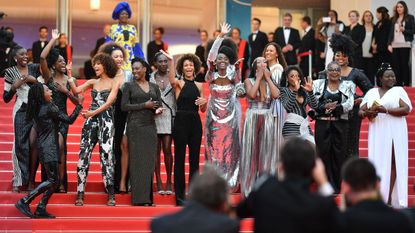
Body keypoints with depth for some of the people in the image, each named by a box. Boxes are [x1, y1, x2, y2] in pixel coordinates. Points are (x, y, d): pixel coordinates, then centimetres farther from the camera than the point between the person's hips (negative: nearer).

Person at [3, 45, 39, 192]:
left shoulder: (34, 68, 7)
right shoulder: (10, 72, 4)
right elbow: (6, 98, 4)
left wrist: (34, 80, -12)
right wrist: (15, 86, -9)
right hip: (21, 111, -1)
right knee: (21, 145, -5)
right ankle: (19, 181, 0)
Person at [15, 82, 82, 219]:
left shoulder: (37, 109, 11)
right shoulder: (49, 108, -13)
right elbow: (69, 120, -9)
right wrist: (79, 105, 0)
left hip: (44, 147, 9)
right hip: (49, 148, -9)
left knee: (54, 180, 10)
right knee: (52, 180, -8)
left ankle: (41, 209, 7)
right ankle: (24, 202, -11)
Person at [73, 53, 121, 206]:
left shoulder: (114, 82, 5)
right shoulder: (93, 82, 18)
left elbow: (109, 102, -6)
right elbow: (76, 90, 6)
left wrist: (93, 113, -15)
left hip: (106, 120, -4)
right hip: (91, 121, 4)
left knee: (106, 155, -9)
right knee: (84, 154, -4)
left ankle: (111, 195, -3)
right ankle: (80, 193, -4)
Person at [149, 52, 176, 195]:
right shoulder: (151, 78, 6)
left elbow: (179, 97, 7)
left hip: (169, 116, -1)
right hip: (154, 117, 1)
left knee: (167, 149, -6)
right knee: (156, 149, 0)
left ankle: (169, 181, 4)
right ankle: (158, 182, 6)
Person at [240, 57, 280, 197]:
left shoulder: (270, 81, 11)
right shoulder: (249, 81, 4)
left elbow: (276, 95, -8)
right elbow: (252, 94, -16)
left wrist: (267, 78, -4)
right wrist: (259, 77, -7)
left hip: (267, 119, 3)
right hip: (252, 118, -2)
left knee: (266, 152, 2)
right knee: (252, 151, -2)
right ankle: (250, 189, 1)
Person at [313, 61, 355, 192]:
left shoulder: (348, 86, 10)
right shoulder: (318, 84, 11)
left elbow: (350, 104, -4)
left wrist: (334, 107, -17)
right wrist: (325, 106, -19)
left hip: (341, 124, 0)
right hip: (322, 124, 0)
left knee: (340, 154, -1)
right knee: (324, 153, -3)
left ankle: (338, 186, 6)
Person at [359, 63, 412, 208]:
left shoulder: (399, 91, 5)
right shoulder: (371, 92, 14)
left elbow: (406, 109, -8)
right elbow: (361, 111, 12)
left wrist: (385, 110, -17)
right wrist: (367, 113, -11)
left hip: (394, 132, -3)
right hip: (377, 132, 3)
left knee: (393, 163, -6)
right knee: (377, 162, -1)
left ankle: (389, 197, -6)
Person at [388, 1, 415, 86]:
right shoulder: (394, 19, 15)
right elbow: (391, 32, 14)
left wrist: (404, 30, -15)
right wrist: (389, 44, 4)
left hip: (405, 45, -4)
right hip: (395, 45, 4)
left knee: (405, 65, -3)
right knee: (396, 65, 0)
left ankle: (406, 84, 0)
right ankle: (398, 84, 4)